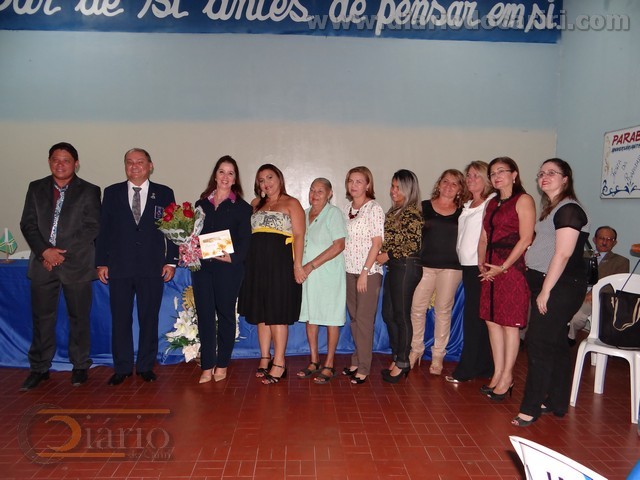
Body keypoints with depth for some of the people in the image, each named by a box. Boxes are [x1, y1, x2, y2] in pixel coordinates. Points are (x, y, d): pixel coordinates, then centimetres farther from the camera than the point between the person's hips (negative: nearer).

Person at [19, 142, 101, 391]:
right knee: (42, 317, 7)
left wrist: (62, 252, -10)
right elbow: (28, 224, 6)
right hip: (43, 262, 2)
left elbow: (92, 228, -4)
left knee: (79, 317, 5)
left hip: (76, 263, -2)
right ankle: (39, 368, 20)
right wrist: (45, 251, -10)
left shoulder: (89, 191, 3)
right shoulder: (36, 188, 11)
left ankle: (80, 367, 18)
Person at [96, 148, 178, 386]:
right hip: (119, 267, 1)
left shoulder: (164, 194, 5)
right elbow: (103, 230, 8)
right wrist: (101, 263, 2)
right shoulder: (112, 193, 9)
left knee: (149, 319, 6)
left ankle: (146, 366, 19)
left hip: (152, 268, -1)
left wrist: (171, 261, -1)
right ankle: (122, 368, 19)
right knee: (120, 319, 6)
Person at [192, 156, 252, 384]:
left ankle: (222, 365, 19)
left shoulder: (241, 207, 3)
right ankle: (207, 367, 13)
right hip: (202, 266, 3)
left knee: (225, 314, 6)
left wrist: (233, 257, -19)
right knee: (204, 315, 4)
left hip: (228, 268, -3)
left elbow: (245, 239, -3)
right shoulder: (201, 204, 13)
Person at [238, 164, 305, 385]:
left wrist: (297, 265, -16)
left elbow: (299, 235, -7)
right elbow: (246, 233, 15)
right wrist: (243, 258, 2)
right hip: (257, 262, 6)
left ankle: (279, 363, 4)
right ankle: (264, 359, 18)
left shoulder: (291, 203, 2)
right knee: (260, 311, 8)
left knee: (277, 312, -3)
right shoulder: (256, 205, 18)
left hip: (280, 261, -5)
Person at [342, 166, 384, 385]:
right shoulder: (345, 209, 11)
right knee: (354, 317, 13)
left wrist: (365, 272, -15)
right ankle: (356, 361, 26)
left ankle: (363, 368, 8)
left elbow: (377, 243, -11)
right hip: (349, 270, 6)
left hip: (369, 271, -6)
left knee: (364, 319, -2)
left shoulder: (374, 208, -7)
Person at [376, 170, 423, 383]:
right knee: (388, 314, 12)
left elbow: (413, 244, -17)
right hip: (393, 267, 9)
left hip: (406, 267, -9)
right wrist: (381, 255, 7)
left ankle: (402, 363, 12)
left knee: (401, 315, -1)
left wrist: (387, 255, -13)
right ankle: (396, 358, 25)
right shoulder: (394, 211, 15)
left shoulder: (413, 212, -11)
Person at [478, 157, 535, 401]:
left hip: (512, 267, -8)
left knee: (510, 323, -1)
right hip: (491, 268, 8)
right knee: (492, 321, 9)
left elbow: (525, 239, -13)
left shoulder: (523, 200, -5)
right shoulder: (492, 203, 18)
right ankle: (497, 374, 20)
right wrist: (481, 264, 1)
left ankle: (507, 377, 10)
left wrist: (503, 267, -16)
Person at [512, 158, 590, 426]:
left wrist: (545, 292, -17)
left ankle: (531, 407, 1)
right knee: (556, 345, 13)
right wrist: (541, 290, 10)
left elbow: (562, 255, -18)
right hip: (547, 284, 9)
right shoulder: (550, 209, 16)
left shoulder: (569, 210, -13)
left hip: (561, 287, -9)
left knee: (539, 344, -7)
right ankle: (556, 404, 23)